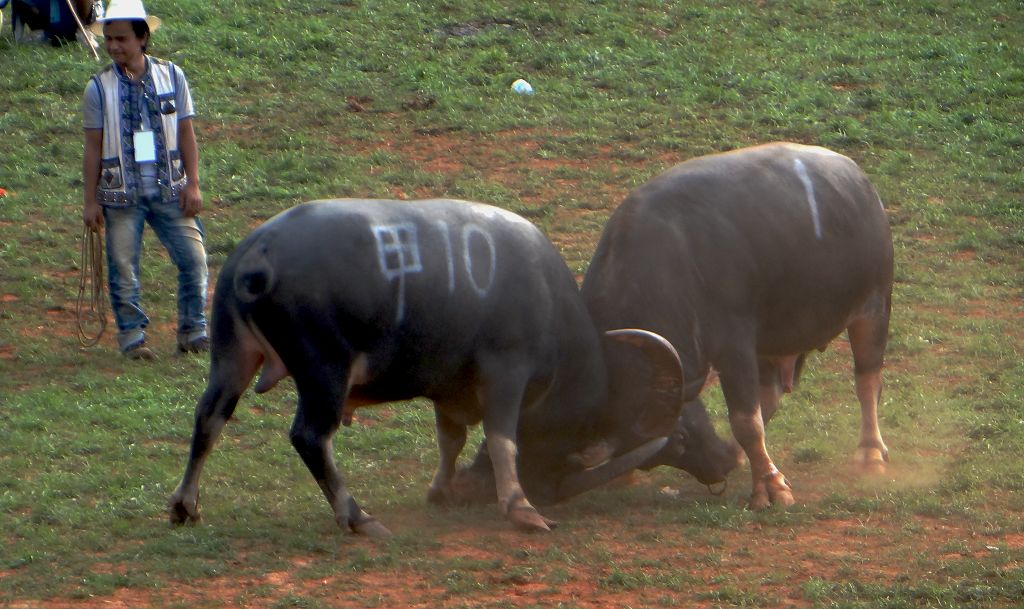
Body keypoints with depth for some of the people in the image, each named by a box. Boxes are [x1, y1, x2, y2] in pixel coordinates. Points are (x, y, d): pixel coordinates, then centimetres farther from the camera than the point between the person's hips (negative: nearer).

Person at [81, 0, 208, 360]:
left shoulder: (171, 77, 1)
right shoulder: (99, 88, -2)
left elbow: (186, 135, 5)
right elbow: (93, 148, 1)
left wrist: (193, 185, 0)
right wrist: (91, 201, -1)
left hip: (169, 191, 1)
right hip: (122, 195, -1)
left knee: (193, 261, -3)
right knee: (123, 269, 1)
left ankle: (193, 332, 10)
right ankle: (132, 337, 13)